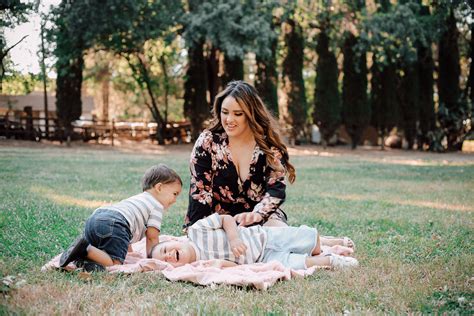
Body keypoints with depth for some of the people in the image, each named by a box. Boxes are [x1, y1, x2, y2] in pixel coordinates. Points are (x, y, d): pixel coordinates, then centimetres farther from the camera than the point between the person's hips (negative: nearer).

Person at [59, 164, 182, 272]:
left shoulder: (136, 199, 40)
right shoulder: (157, 205, 13)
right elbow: (152, 236, 8)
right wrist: (150, 257, 23)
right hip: (114, 224, -9)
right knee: (115, 263, -16)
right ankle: (86, 249, -31)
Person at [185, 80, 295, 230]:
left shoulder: (269, 145, -5)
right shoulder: (207, 142, -6)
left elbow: (276, 189, -9)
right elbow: (200, 191, -7)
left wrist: (256, 214, -29)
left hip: (262, 218, 0)